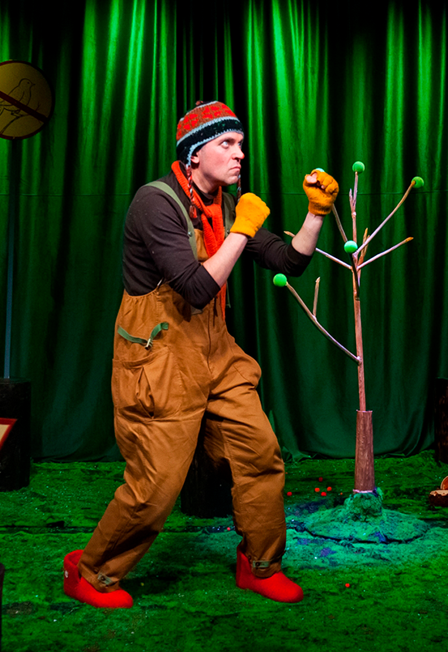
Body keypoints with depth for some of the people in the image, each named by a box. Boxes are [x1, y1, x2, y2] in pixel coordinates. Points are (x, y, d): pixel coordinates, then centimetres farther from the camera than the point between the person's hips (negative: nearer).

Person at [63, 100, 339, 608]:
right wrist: (242, 229, -20)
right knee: (156, 485, -3)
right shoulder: (156, 203, -17)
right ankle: (89, 574, 20)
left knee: (261, 452, 5)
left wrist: (316, 214, -5)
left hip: (214, 353, 8)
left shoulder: (224, 207, 8)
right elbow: (199, 288, -26)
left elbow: (290, 262, 8)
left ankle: (260, 566, 25)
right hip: (160, 356, -8)